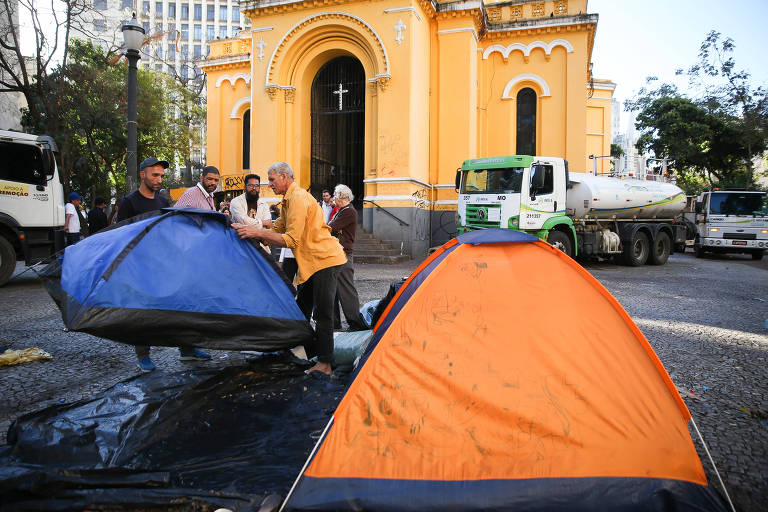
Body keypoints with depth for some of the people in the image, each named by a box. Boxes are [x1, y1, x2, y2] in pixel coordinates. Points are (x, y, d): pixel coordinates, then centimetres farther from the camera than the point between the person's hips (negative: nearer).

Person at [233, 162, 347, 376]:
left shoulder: (299, 198, -17)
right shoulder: (288, 201, 16)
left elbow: (291, 240, -21)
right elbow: (277, 231, 18)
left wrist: (258, 232, -19)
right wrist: (250, 231, 4)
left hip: (326, 260, -11)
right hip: (312, 262, 11)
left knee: (322, 312, -9)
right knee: (302, 308, 15)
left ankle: (324, 364, -5)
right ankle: (306, 352, 26)